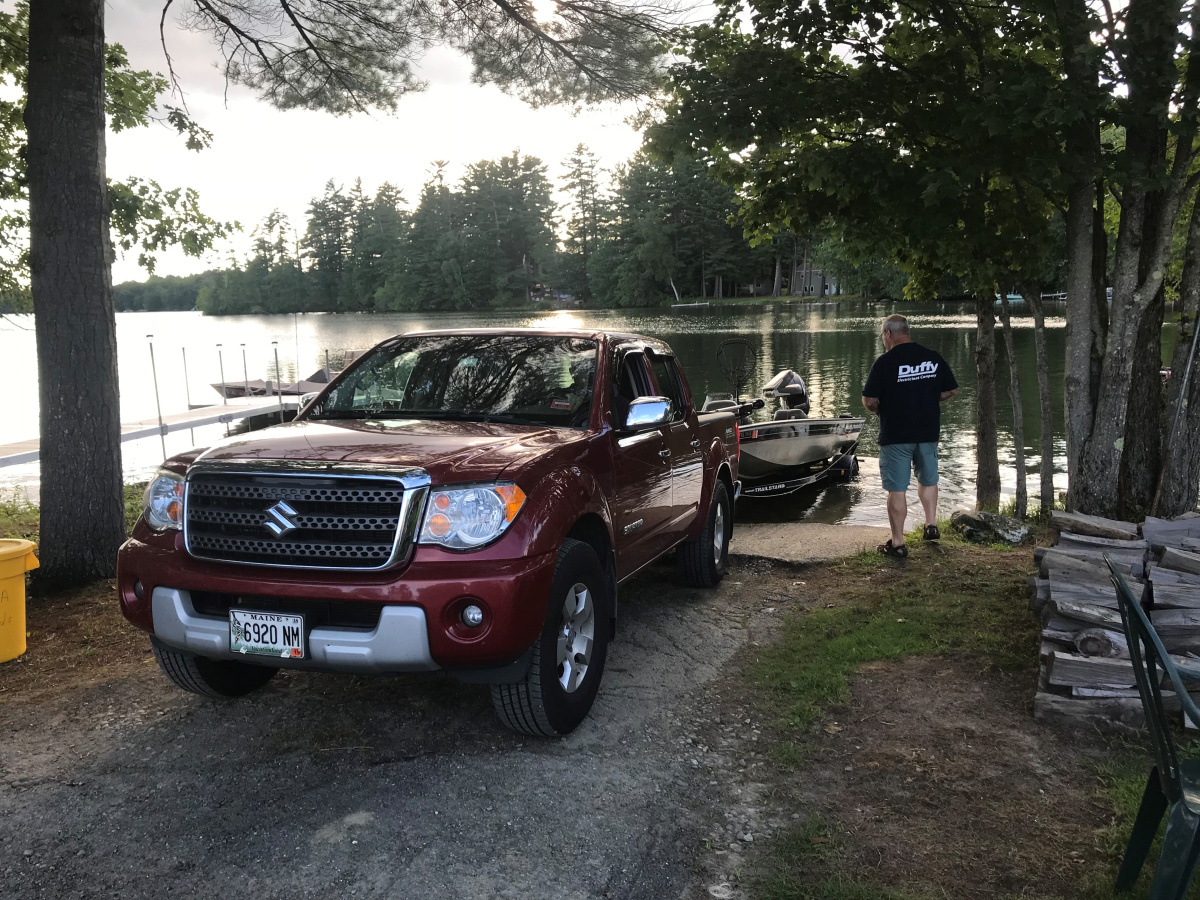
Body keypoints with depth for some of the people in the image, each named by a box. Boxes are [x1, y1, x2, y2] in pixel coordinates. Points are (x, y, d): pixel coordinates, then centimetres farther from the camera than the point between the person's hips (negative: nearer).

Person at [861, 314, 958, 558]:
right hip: (929, 432, 4)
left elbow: (869, 400, -14)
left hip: (896, 435, -4)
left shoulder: (885, 362, -13)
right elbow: (951, 390, 8)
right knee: (928, 479, 25)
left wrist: (880, 410, 7)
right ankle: (931, 524, 24)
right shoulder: (933, 357, 1)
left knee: (897, 489, 2)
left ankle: (897, 543, 7)